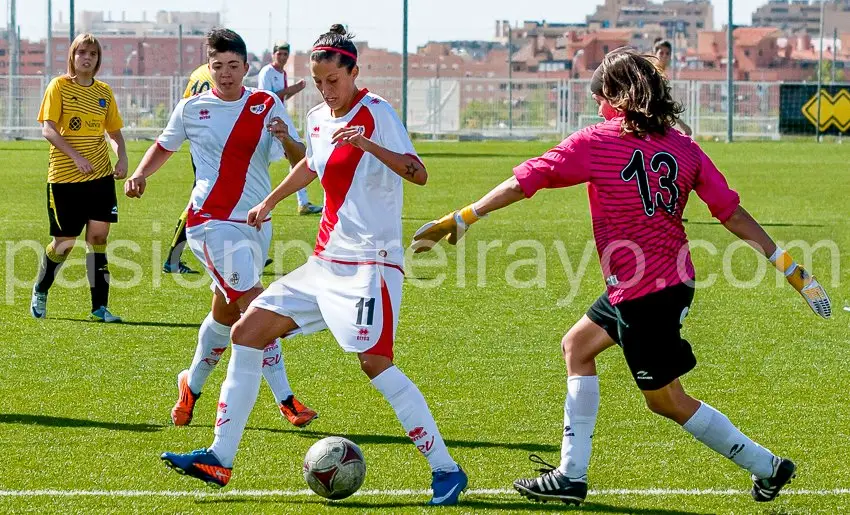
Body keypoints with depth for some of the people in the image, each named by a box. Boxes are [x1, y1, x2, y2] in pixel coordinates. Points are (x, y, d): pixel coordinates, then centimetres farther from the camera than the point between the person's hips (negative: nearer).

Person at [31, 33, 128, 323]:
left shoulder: (104, 92, 10)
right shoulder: (59, 86, -4)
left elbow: (115, 131, 19)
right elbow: (48, 129, -11)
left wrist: (122, 158, -1)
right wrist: (76, 157, -22)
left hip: (100, 176, 4)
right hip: (64, 177, -4)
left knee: (98, 237, -4)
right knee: (64, 242, 2)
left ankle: (100, 307, -1)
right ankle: (40, 292, 29)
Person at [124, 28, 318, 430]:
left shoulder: (267, 107, 3)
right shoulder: (192, 108, 2)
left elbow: (301, 163, -3)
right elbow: (165, 145, 20)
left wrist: (287, 139, -24)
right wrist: (140, 174, 3)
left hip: (256, 223, 4)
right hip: (212, 221, -4)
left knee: (226, 311, 15)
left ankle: (192, 385, 37)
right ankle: (285, 400, -15)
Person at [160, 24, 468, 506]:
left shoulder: (376, 112, -11)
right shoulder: (319, 118, 11)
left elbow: (418, 173, -24)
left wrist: (367, 144, -37)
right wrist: (269, 202, 39)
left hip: (371, 262, -8)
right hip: (326, 262, 8)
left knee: (375, 362, -20)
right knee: (247, 331, 4)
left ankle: (446, 469, -12)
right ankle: (221, 458, 9)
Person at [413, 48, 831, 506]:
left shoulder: (597, 142, -12)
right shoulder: (682, 146, 2)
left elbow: (522, 182, -9)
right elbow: (733, 213, 0)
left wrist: (461, 219, -1)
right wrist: (788, 266, 6)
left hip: (644, 294, -8)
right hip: (674, 280, 8)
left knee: (667, 400, 7)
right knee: (577, 346, 21)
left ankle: (767, 467, 13)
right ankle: (571, 476, 23)